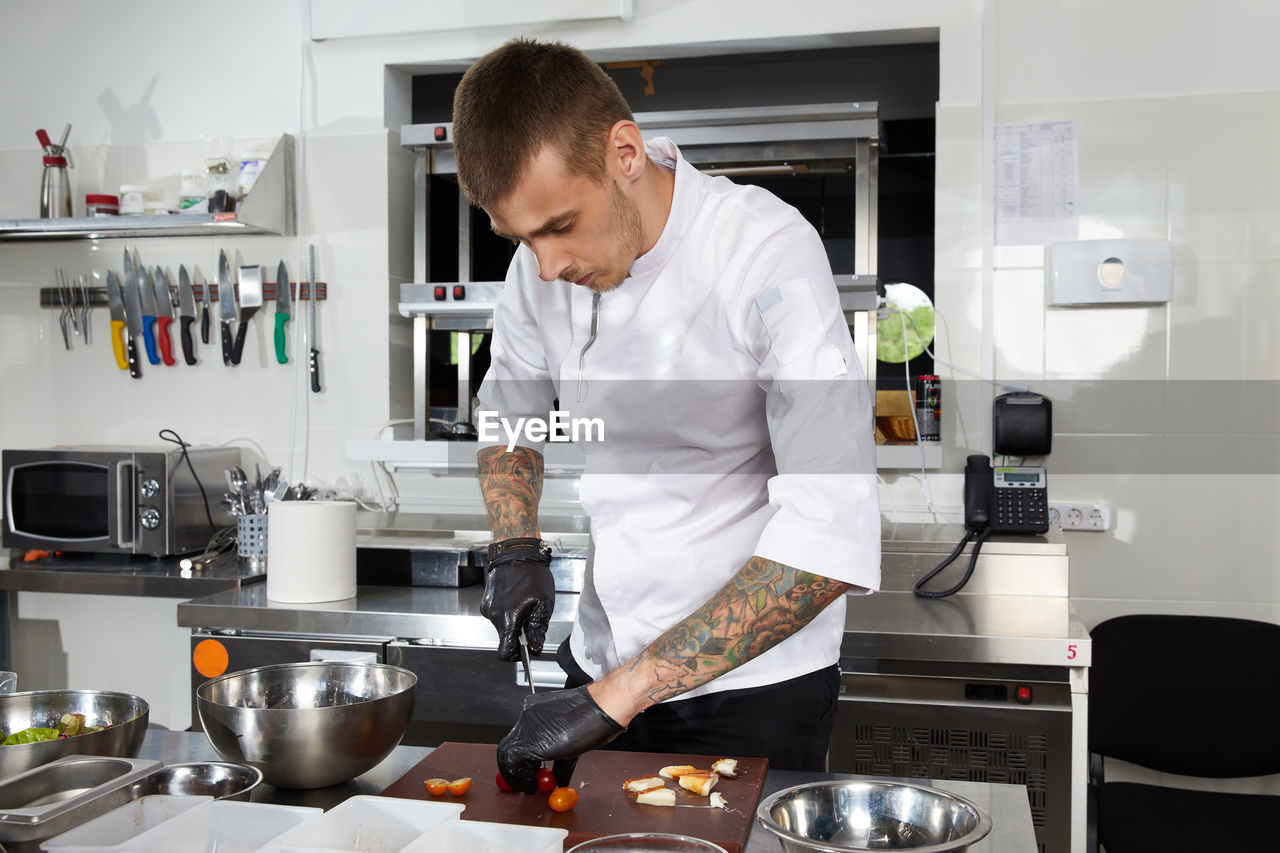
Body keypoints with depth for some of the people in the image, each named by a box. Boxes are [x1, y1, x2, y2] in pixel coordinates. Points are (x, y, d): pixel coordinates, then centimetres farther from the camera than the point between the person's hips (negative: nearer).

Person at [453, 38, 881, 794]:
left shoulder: (768, 254, -24)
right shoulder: (547, 260, -6)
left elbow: (831, 544, -30)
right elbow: (510, 407, 14)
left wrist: (621, 695, -30)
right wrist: (516, 550, -4)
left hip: (752, 683, -5)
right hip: (601, 660, 5)